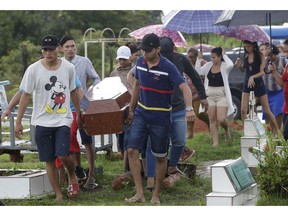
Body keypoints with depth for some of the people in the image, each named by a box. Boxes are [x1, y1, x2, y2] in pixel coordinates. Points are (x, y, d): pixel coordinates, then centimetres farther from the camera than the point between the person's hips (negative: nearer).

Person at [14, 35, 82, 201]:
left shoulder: (69, 68, -2)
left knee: (63, 155, -16)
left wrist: (79, 114, 20)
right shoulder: (34, 70, -6)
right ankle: (58, 195, 15)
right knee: (49, 160, 4)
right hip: (42, 122, 0)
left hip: (63, 120, 0)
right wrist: (18, 122, -3)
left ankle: (73, 176, 16)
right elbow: (26, 95, -2)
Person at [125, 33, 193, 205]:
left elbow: (184, 87, -25)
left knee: (160, 157, 5)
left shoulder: (168, 67, -16)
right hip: (141, 114, 5)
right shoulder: (140, 63, 2)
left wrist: (189, 108, -42)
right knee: (132, 150, -9)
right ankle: (139, 193, -6)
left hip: (160, 118, -5)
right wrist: (131, 109, 21)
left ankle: (156, 195, 19)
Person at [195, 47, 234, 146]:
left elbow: (230, 65, -28)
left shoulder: (224, 66, -6)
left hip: (222, 96, -5)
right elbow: (198, 71, 2)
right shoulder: (208, 65, 7)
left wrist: (224, 55, -17)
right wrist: (199, 59, -3)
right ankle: (215, 142, 9)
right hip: (210, 96, 5)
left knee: (221, 119, -13)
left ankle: (226, 129, 23)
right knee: (212, 120, 4)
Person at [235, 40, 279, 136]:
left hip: (258, 85, -4)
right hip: (247, 85, 4)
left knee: (267, 111, 5)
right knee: (243, 110, -9)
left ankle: (276, 132, 21)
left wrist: (253, 77, -31)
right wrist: (239, 65, -9)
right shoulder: (246, 56, 2)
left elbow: (262, 72, -14)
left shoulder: (260, 55, -10)